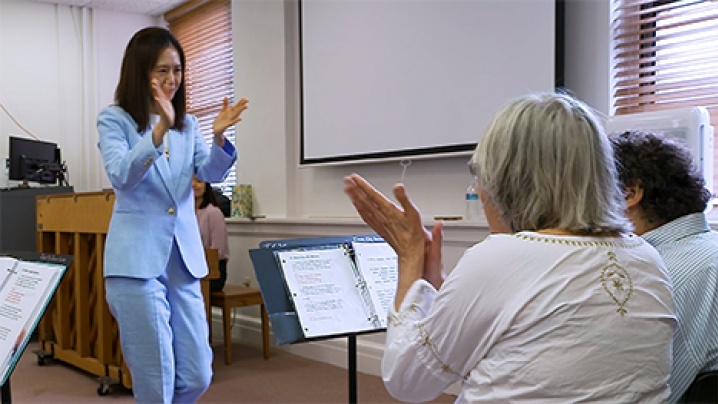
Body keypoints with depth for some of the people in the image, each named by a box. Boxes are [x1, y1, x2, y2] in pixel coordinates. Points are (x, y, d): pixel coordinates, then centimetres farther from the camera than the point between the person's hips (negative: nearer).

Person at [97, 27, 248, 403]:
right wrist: (160, 129, -27)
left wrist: (219, 136, -18)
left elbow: (211, 172, 2)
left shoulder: (187, 124, 14)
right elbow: (120, 175, -14)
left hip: (184, 259, 5)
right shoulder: (114, 119, 1)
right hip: (137, 259, -4)